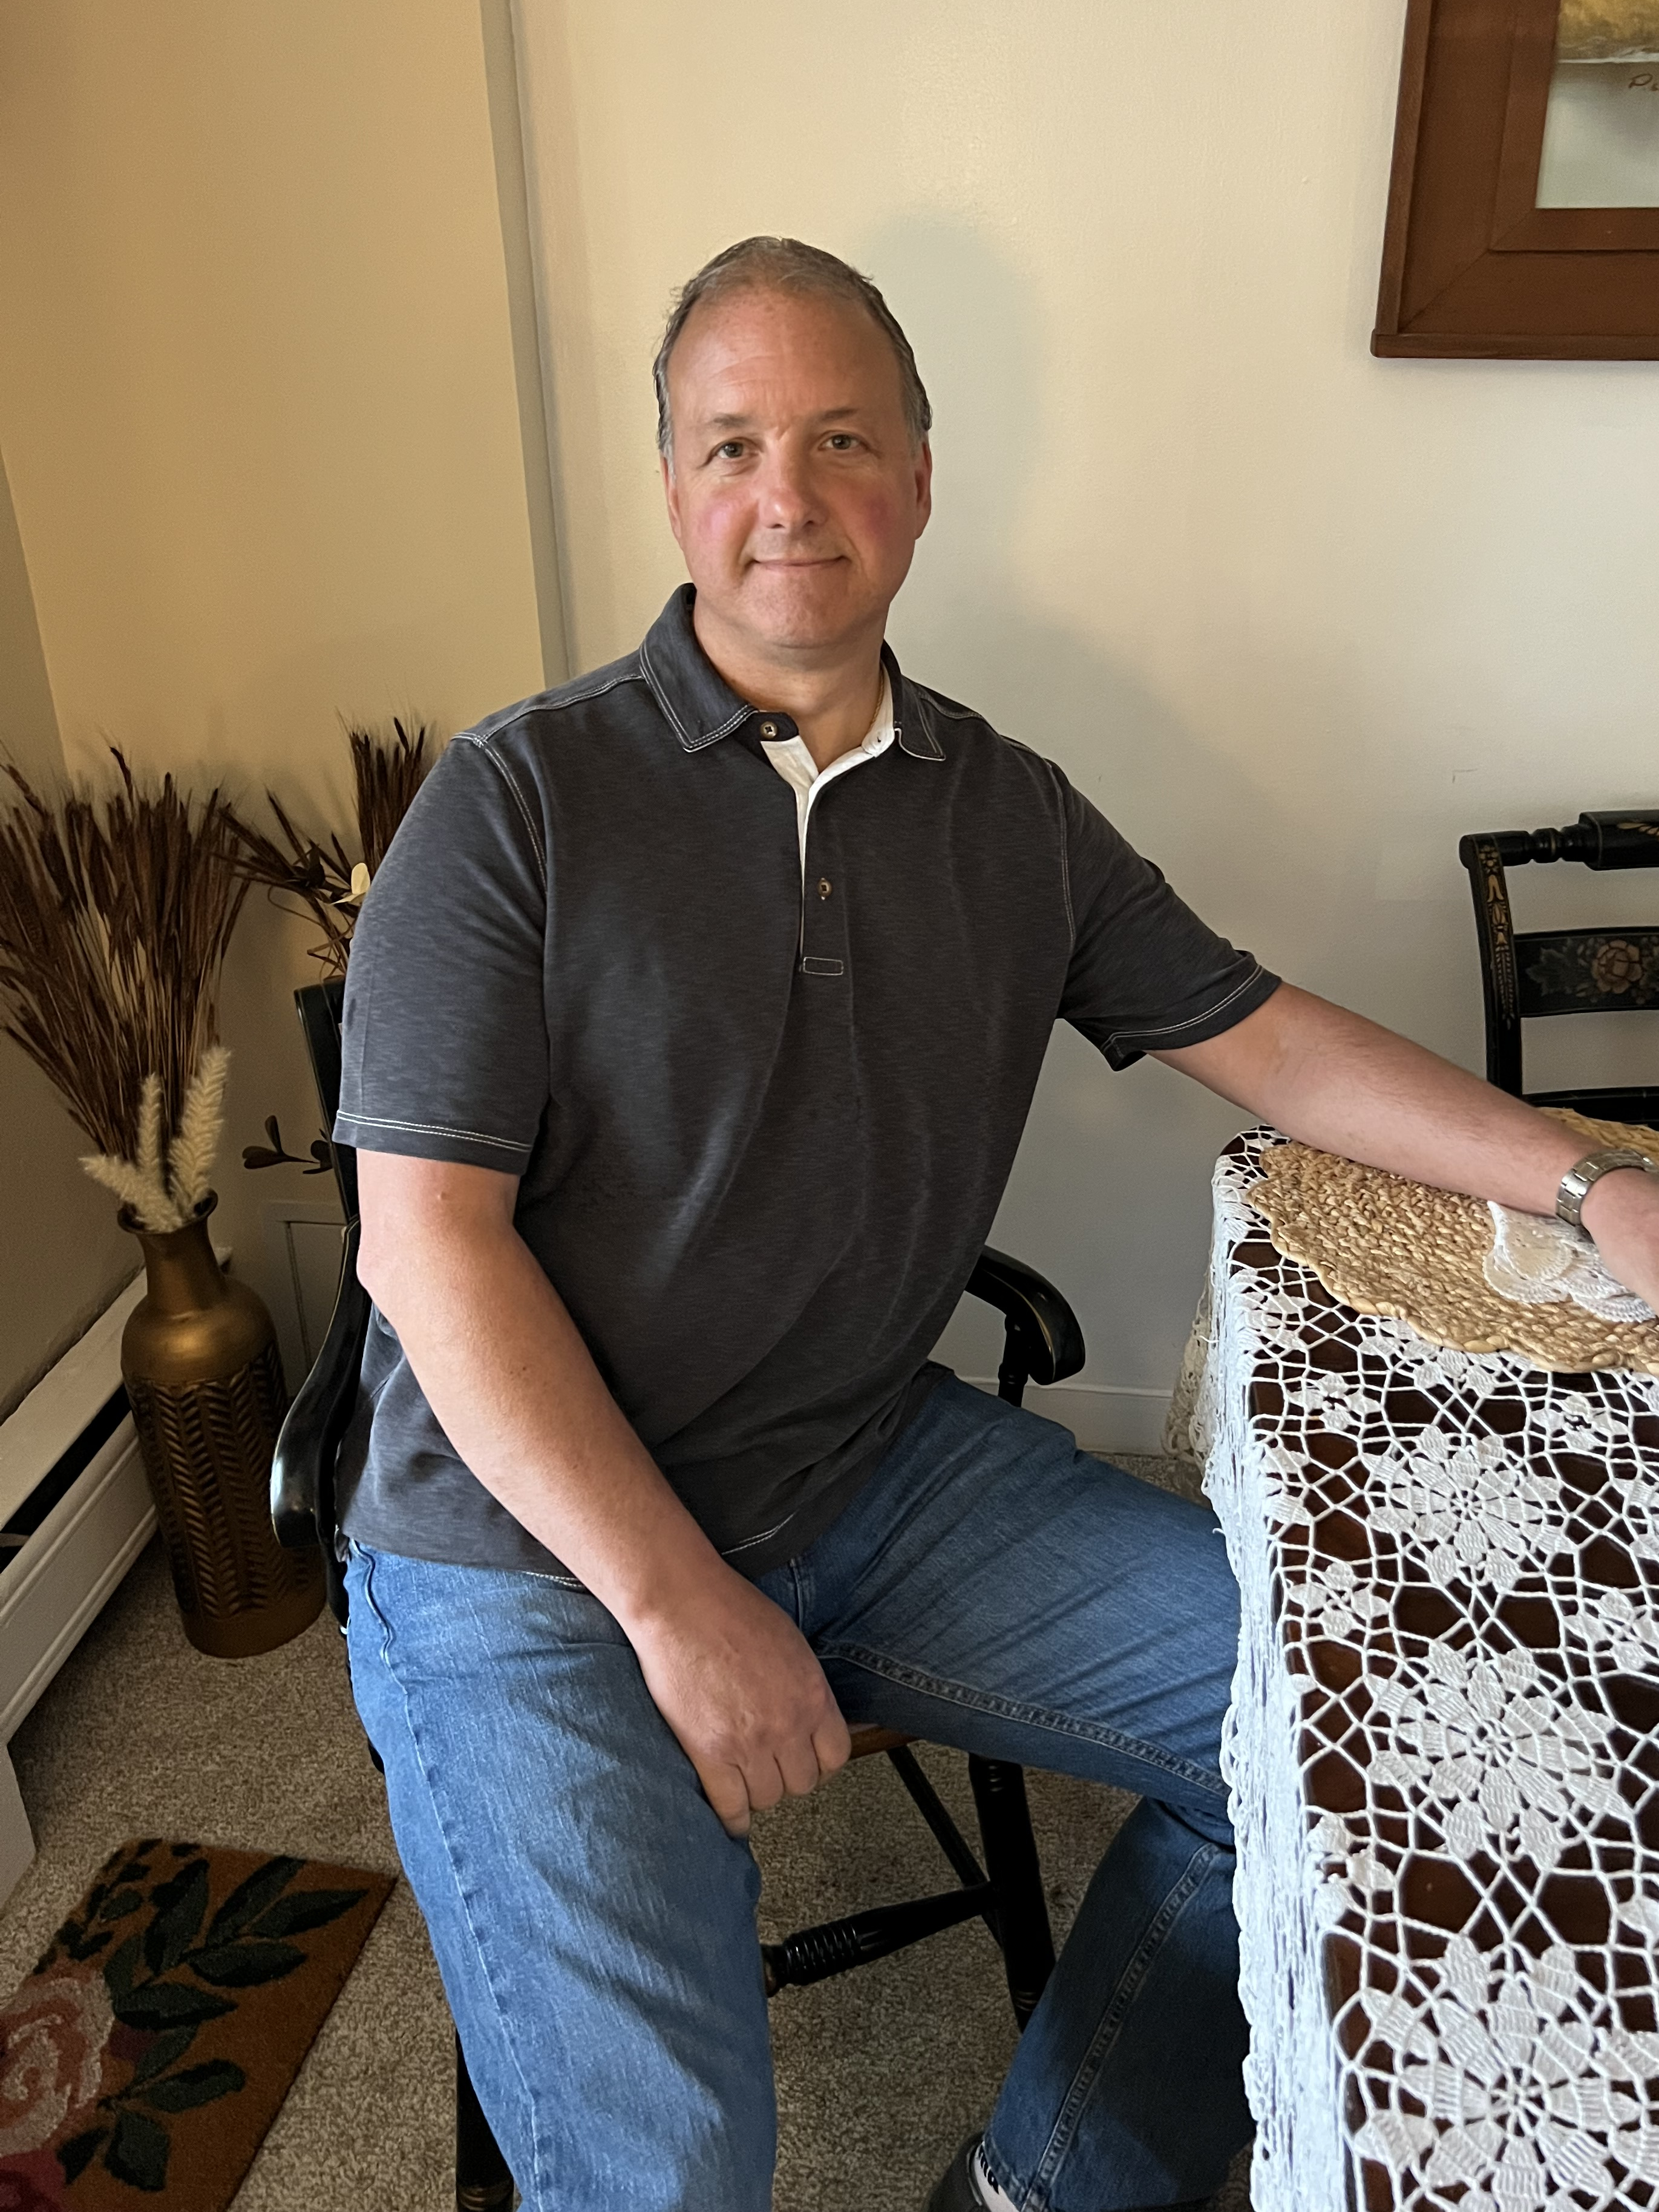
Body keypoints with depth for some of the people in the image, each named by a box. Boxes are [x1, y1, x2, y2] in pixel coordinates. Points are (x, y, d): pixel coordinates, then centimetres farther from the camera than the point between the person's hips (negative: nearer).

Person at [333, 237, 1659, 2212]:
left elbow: (1265, 1037, 11)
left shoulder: (1014, 817, 5)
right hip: (533, 1541, -4)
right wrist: (676, 1603, -18)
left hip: (878, 1468, 5)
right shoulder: (513, 803, -10)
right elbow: (427, 1238, -14)